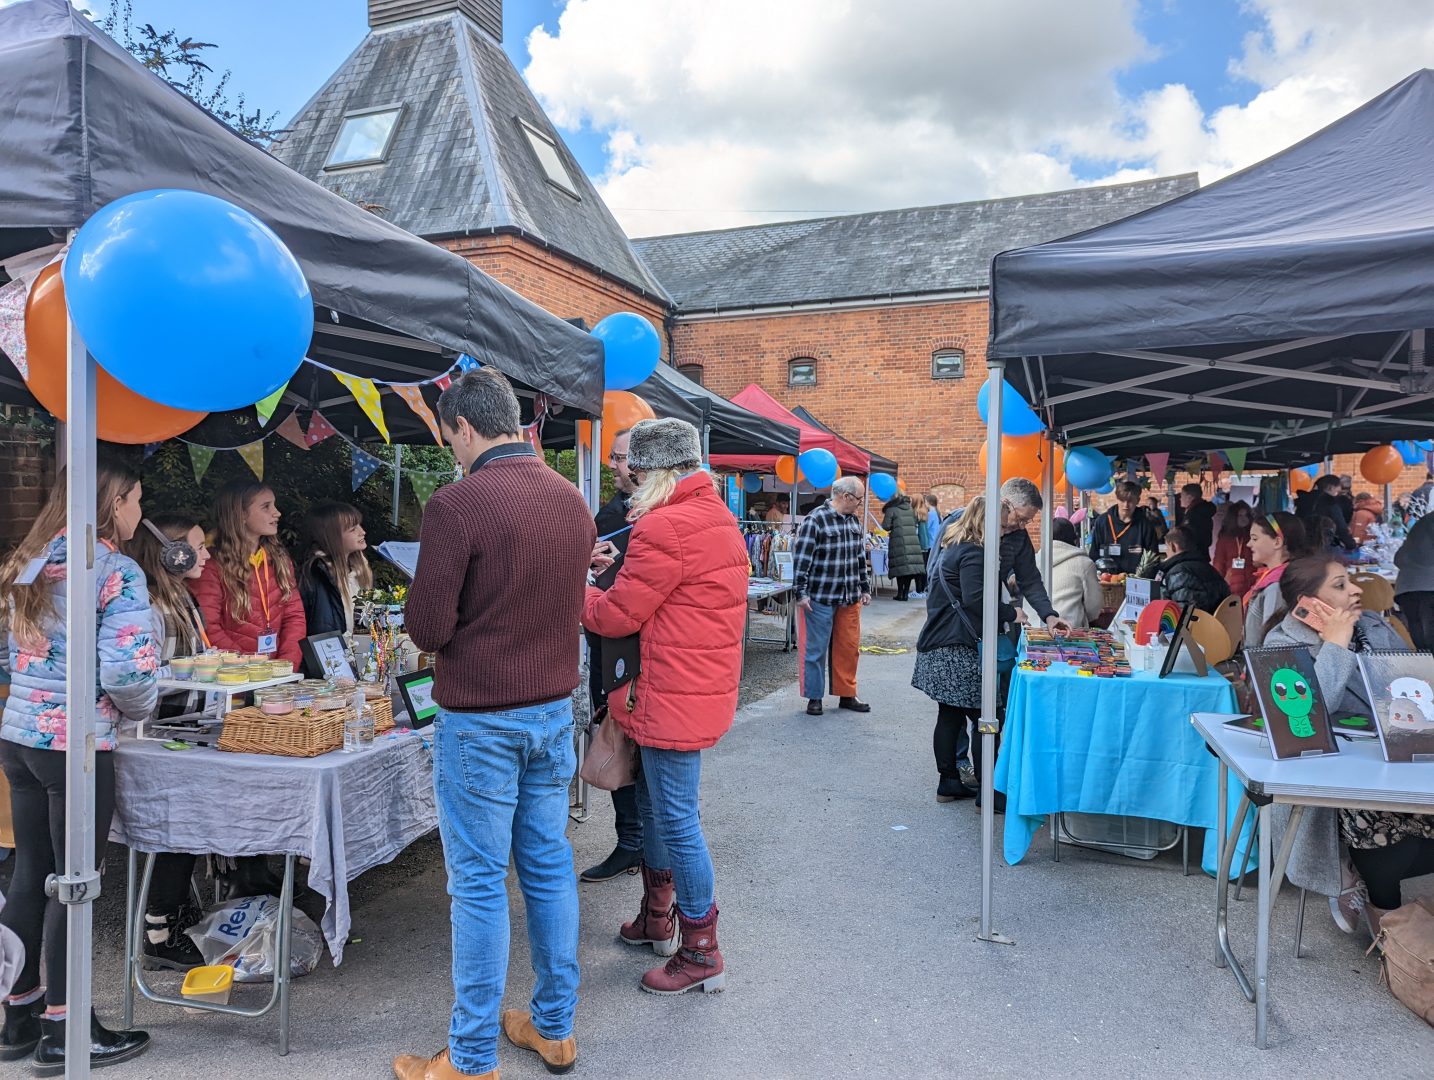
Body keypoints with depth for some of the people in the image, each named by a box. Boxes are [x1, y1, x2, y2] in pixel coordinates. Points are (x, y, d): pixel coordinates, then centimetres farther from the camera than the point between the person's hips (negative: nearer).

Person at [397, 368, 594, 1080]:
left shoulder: (458, 502, -17)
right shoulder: (572, 500, 4)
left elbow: (427, 628, -15)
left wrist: (444, 634, 6)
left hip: (481, 720, -6)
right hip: (555, 708, 6)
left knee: (479, 883, 5)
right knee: (549, 866, 16)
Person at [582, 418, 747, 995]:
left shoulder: (664, 527, -20)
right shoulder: (718, 517, 11)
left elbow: (616, 616, -15)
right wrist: (622, 568, 8)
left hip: (675, 697, -10)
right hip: (705, 688, 10)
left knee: (677, 819, 1)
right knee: (654, 802, 23)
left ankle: (702, 955, 15)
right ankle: (657, 919, 39)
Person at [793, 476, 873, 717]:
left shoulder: (854, 520, 11)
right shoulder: (816, 520, -13)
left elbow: (861, 556, 20)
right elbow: (801, 557, -14)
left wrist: (865, 588, 19)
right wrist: (801, 593, -14)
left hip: (850, 598, 7)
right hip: (821, 598, -7)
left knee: (849, 647, 11)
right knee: (816, 649, 2)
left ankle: (846, 694, 23)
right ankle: (814, 697, 14)